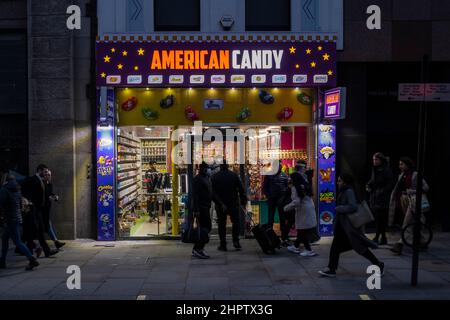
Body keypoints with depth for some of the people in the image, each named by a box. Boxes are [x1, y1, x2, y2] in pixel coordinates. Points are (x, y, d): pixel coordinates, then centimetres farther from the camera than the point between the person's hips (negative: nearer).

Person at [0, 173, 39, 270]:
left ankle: (32, 260, -13)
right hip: (18, 217, 9)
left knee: (18, 242, -6)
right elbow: (20, 204, 16)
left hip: (11, 219, -9)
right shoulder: (16, 189, 10)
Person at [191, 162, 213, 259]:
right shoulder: (197, 179, -11)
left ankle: (197, 249, 15)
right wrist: (196, 210, -23)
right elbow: (195, 195, -17)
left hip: (206, 207, 10)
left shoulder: (207, 178, 18)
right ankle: (198, 249, -8)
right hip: (201, 207, -10)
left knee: (205, 228, 10)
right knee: (206, 227, -12)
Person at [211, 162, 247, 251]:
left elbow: (213, 192, -8)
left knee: (222, 224, 7)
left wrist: (220, 203, -8)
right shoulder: (234, 175, -3)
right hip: (234, 204, 1)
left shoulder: (214, 177, -4)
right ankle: (236, 242, 8)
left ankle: (223, 244, 7)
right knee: (235, 222, 15)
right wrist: (244, 200, 3)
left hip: (220, 206, 0)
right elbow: (241, 189, -5)